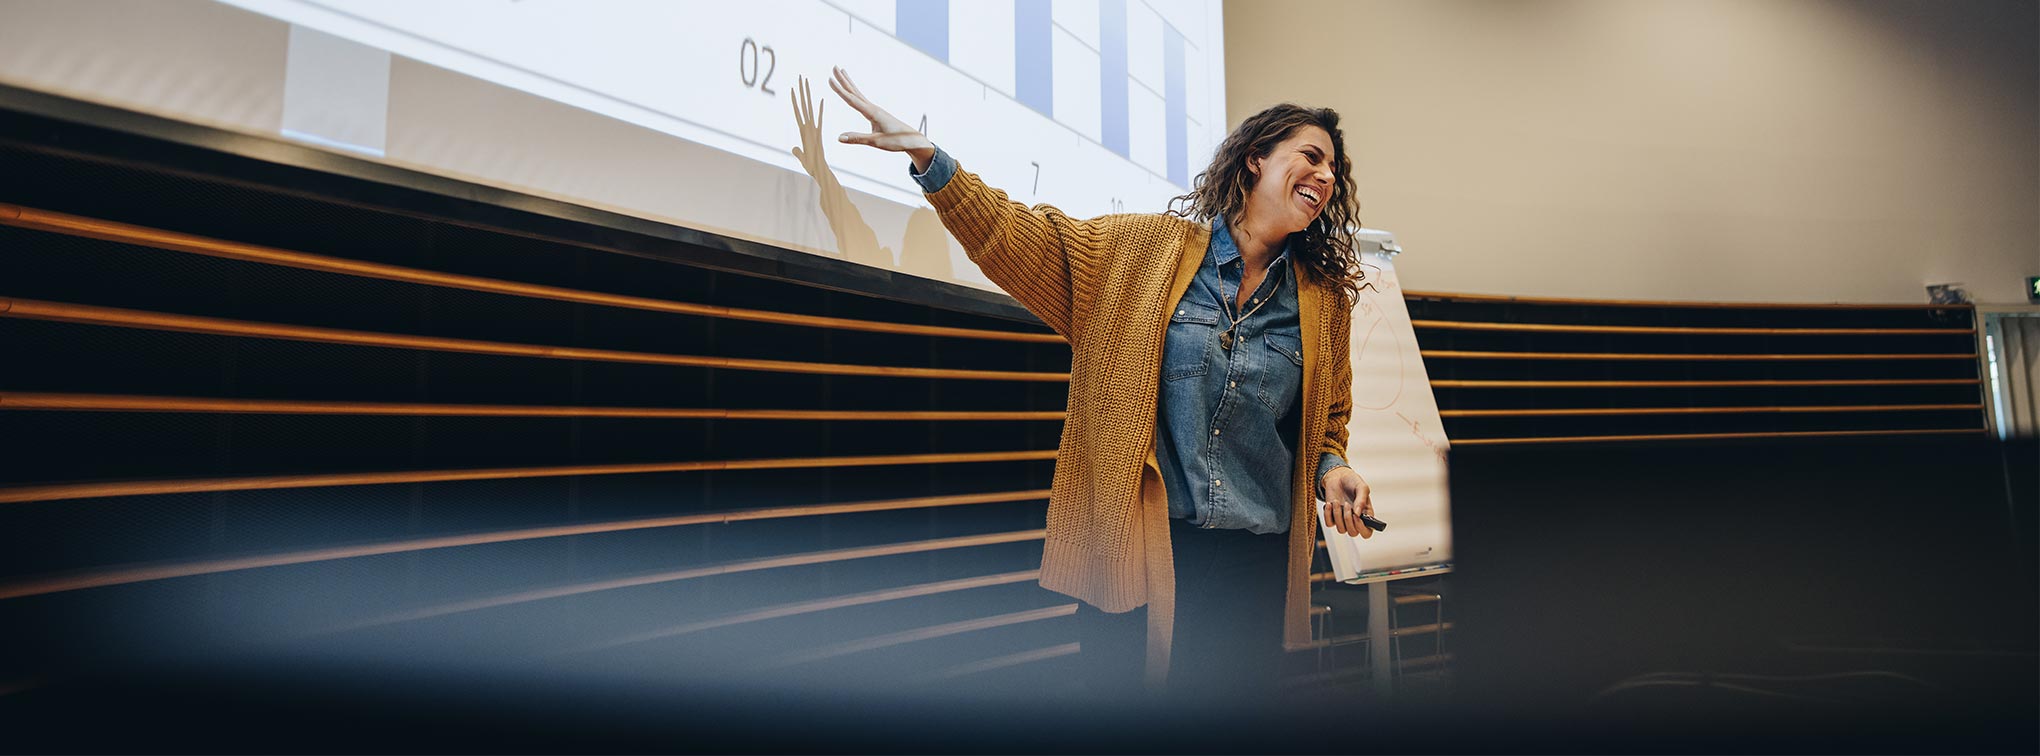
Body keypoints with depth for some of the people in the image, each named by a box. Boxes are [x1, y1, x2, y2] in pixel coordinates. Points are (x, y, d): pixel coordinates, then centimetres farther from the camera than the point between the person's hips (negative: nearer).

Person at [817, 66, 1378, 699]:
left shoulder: (1325, 300, 10)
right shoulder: (1144, 248, 2)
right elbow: (1019, 239, 0)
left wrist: (1331, 470, 0)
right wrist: (927, 156, -9)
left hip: (1254, 561, 3)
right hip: (1133, 545, -2)